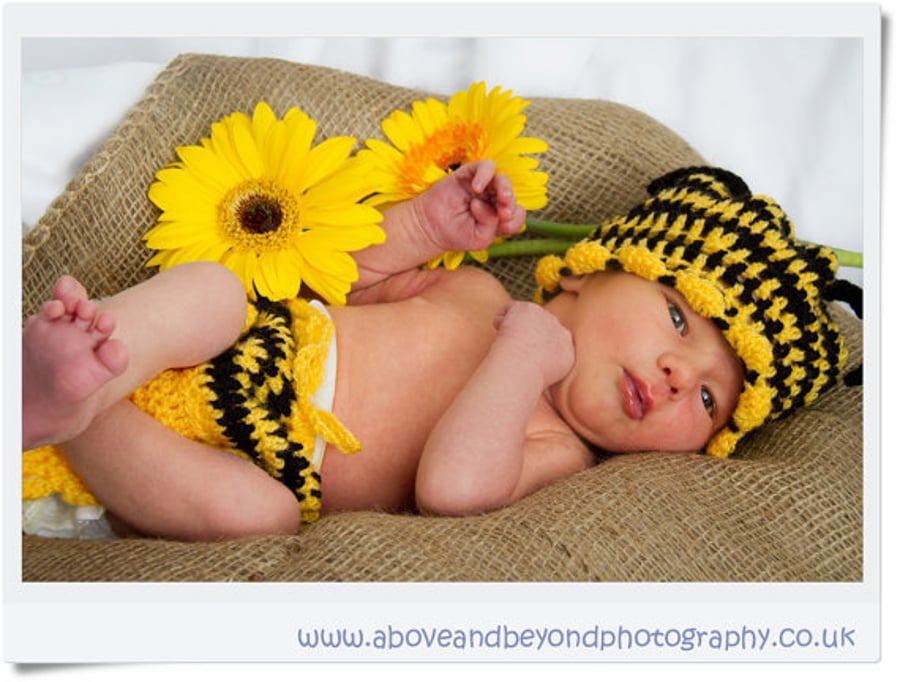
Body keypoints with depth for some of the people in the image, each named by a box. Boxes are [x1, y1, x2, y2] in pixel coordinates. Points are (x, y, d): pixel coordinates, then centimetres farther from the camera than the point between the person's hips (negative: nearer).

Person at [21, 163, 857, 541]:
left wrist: (521, 360, -19)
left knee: (252, 507, -36)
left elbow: (451, 488, -24)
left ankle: (66, 412, -38)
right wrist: (425, 225, -1)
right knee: (215, 283, -25)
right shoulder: (475, 291, 9)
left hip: (254, 465, -2)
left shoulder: (551, 451, -3)